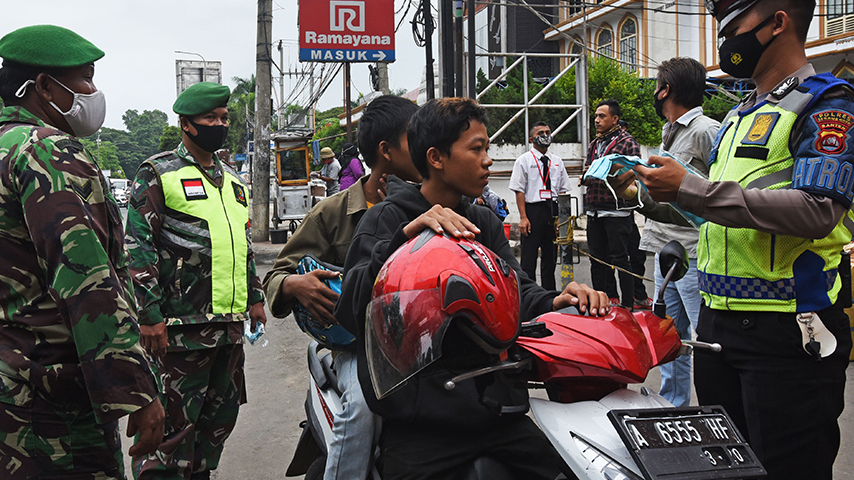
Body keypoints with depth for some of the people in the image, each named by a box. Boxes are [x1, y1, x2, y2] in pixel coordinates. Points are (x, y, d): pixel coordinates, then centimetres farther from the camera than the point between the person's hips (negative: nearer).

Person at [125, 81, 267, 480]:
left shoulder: (232, 180, 18)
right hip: (180, 325, -7)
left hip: (230, 324, 8)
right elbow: (138, 247, -10)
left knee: (221, 415, 15)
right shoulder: (157, 174, -4)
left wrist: (255, 296, 21)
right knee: (173, 422, -5)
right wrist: (149, 315, -16)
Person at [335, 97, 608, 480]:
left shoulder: (484, 223, 18)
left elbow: (517, 290, 4)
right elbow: (352, 309, -17)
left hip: (497, 409, 5)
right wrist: (405, 237, -32)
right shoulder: (386, 219, -2)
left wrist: (554, 303, -19)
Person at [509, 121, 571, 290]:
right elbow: (519, 191, -6)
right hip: (533, 209, -5)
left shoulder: (557, 161, 14)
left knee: (550, 254, 10)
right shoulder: (523, 160, 0)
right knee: (529, 256, -4)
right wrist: (523, 217, -14)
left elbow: (562, 190, 15)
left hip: (553, 211, 5)